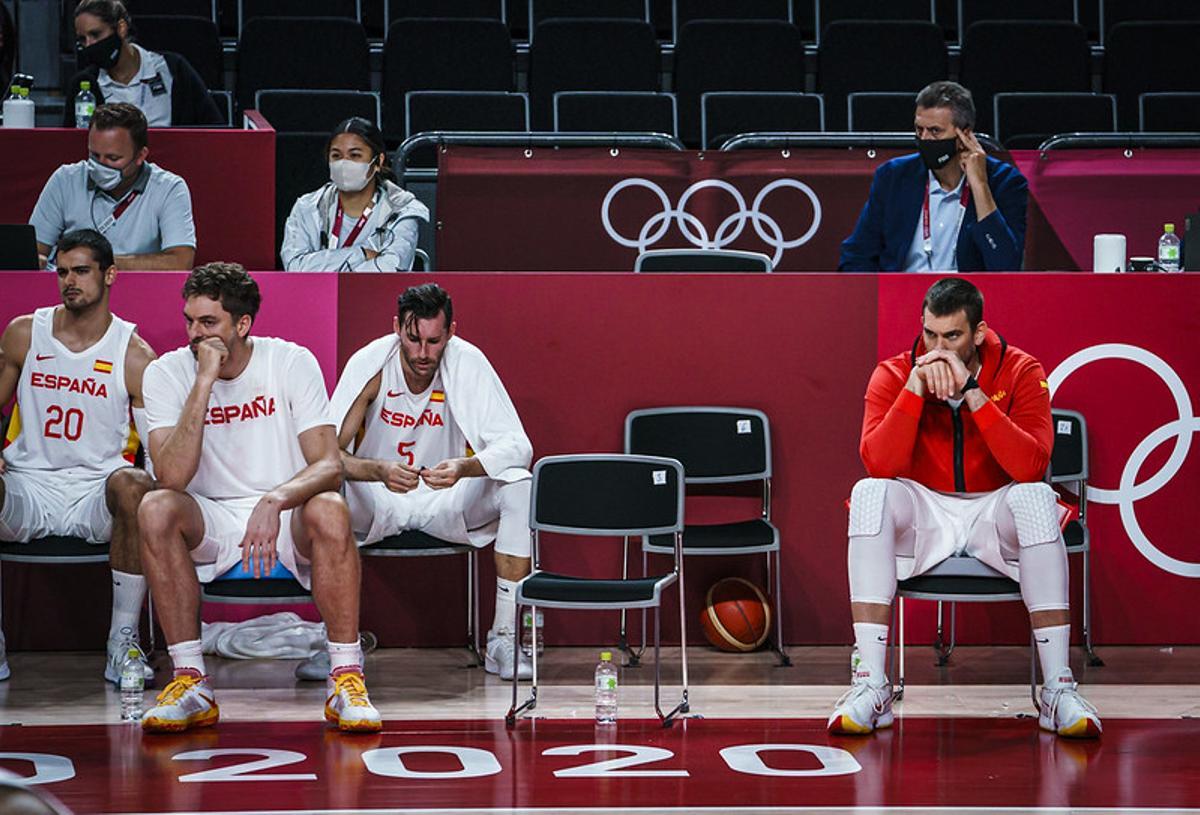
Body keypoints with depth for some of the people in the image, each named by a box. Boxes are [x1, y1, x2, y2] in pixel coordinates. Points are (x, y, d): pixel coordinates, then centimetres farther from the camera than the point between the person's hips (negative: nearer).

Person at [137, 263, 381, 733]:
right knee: (155, 509, -30)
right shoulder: (166, 373, -6)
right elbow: (172, 477, -20)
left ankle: (346, 677, -23)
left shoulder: (292, 362, -7)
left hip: (287, 519, -1)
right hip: (211, 525, 1)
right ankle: (190, 682, -24)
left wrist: (275, 501, -35)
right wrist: (204, 382, -24)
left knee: (330, 512, -34)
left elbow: (329, 465, -15)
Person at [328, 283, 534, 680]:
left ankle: (503, 640, -20)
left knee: (519, 486, -25)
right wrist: (379, 470, -42)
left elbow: (518, 446, -20)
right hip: (376, 500, -1)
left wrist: (465, 467, -41)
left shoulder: (468, 362, -16)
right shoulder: (370, 363, -17)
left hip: (446, 498, 1)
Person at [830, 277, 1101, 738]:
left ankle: (1058, 689, -33)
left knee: (1036, 496, -33)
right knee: (870, 493, -30)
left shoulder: (1020, 372, -8)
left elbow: (1032, 466, -23)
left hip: (994, 512, -1)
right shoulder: (894, 375, -5)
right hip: (923, 515, 1)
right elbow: (878, 465, -19)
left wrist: (972, 393, -28)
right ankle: (870, 687, -33)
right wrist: (915, 388, -26)